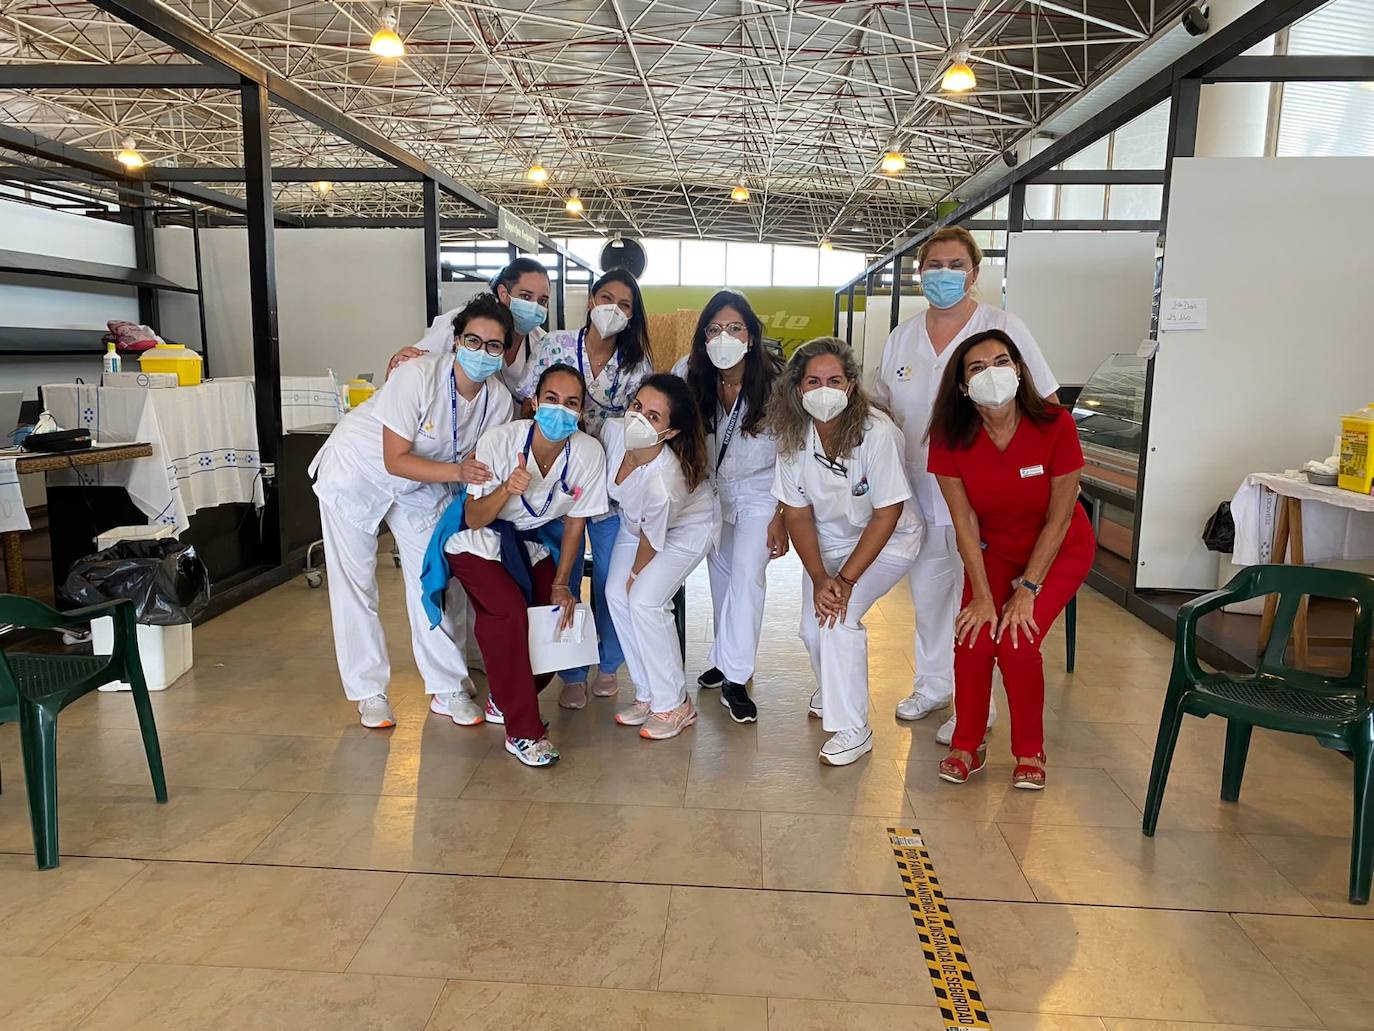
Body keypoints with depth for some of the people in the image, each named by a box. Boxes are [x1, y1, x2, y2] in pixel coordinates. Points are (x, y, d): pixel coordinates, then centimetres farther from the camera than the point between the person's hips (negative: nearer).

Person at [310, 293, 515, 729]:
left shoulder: (500, 401, -17)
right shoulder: (418, 376, -33)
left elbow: (484, 465, -6)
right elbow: (396, 460, -32)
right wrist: (457, 472, -42)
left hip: (419, 484, 4)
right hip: (357, 471, -4)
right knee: (355, 585, 1)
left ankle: (447, 688, 14)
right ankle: (369, 692, 15)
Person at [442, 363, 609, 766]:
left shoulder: (589, 454, -21)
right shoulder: (499, 441, -29)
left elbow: (575, 521, -7)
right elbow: (473, 520, -23)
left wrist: (561, 584, -4)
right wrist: (507, 489, -42)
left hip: (534, 541, 4)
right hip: (481, 540, -4)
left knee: (557, 620, -10)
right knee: (509, 610, -26)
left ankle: (503, 701, 17)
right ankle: (522, 731, -13)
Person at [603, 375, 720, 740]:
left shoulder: (663, 482, -43)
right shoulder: (613, 430, -27)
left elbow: (651, 540, -24)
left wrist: (636, 574, -5)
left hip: (687, 528, -7)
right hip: (635, 519, 7)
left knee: (644, 601, -16)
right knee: (616, 595, -1)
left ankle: (673, 706, 1)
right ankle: (648, 695, 14)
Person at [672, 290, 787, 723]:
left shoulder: (772, 383, -23)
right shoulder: (689, 375, -16)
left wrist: (781, 517, -16)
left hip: (759, 489, -3)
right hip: (711, 487, 4)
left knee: (747, 575, -15)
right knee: (720, 572, 11)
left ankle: (735, 679, -6)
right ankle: (728, 658, 29)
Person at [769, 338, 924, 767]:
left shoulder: (877, 432, -30)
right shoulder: (793, 435, -16)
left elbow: (887, 514, -24)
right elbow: (797, 512, -9)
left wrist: (846, 578, -25)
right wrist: (819, 578, -19)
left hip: (889, 539, -4)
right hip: (829, 539, 5)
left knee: (840, 614, -23)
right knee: (814, 625, -1)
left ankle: (853, 731, -7)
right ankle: (830, 689, 36)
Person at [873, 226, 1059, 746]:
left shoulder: (1003, 328, -6)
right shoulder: (902, 337, 8)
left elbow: (1045, 407, -6)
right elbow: (880, 409, 15)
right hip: (919, 493, 5)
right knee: (926, 592, 17)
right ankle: (932, 684, 37)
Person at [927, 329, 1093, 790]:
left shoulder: (1055, 425, -26)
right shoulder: (950, 437, -19)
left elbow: (1059, 517, -18)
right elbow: (964, 520, -14)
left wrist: (1026, 590, -18)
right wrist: (982, 596, -17)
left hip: (1059, 550, -2)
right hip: (993, 549, 2)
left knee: (1017, 641, -19)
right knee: (972, 637, -18)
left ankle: (1030, 752, 6)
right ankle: (967, 746, 5)